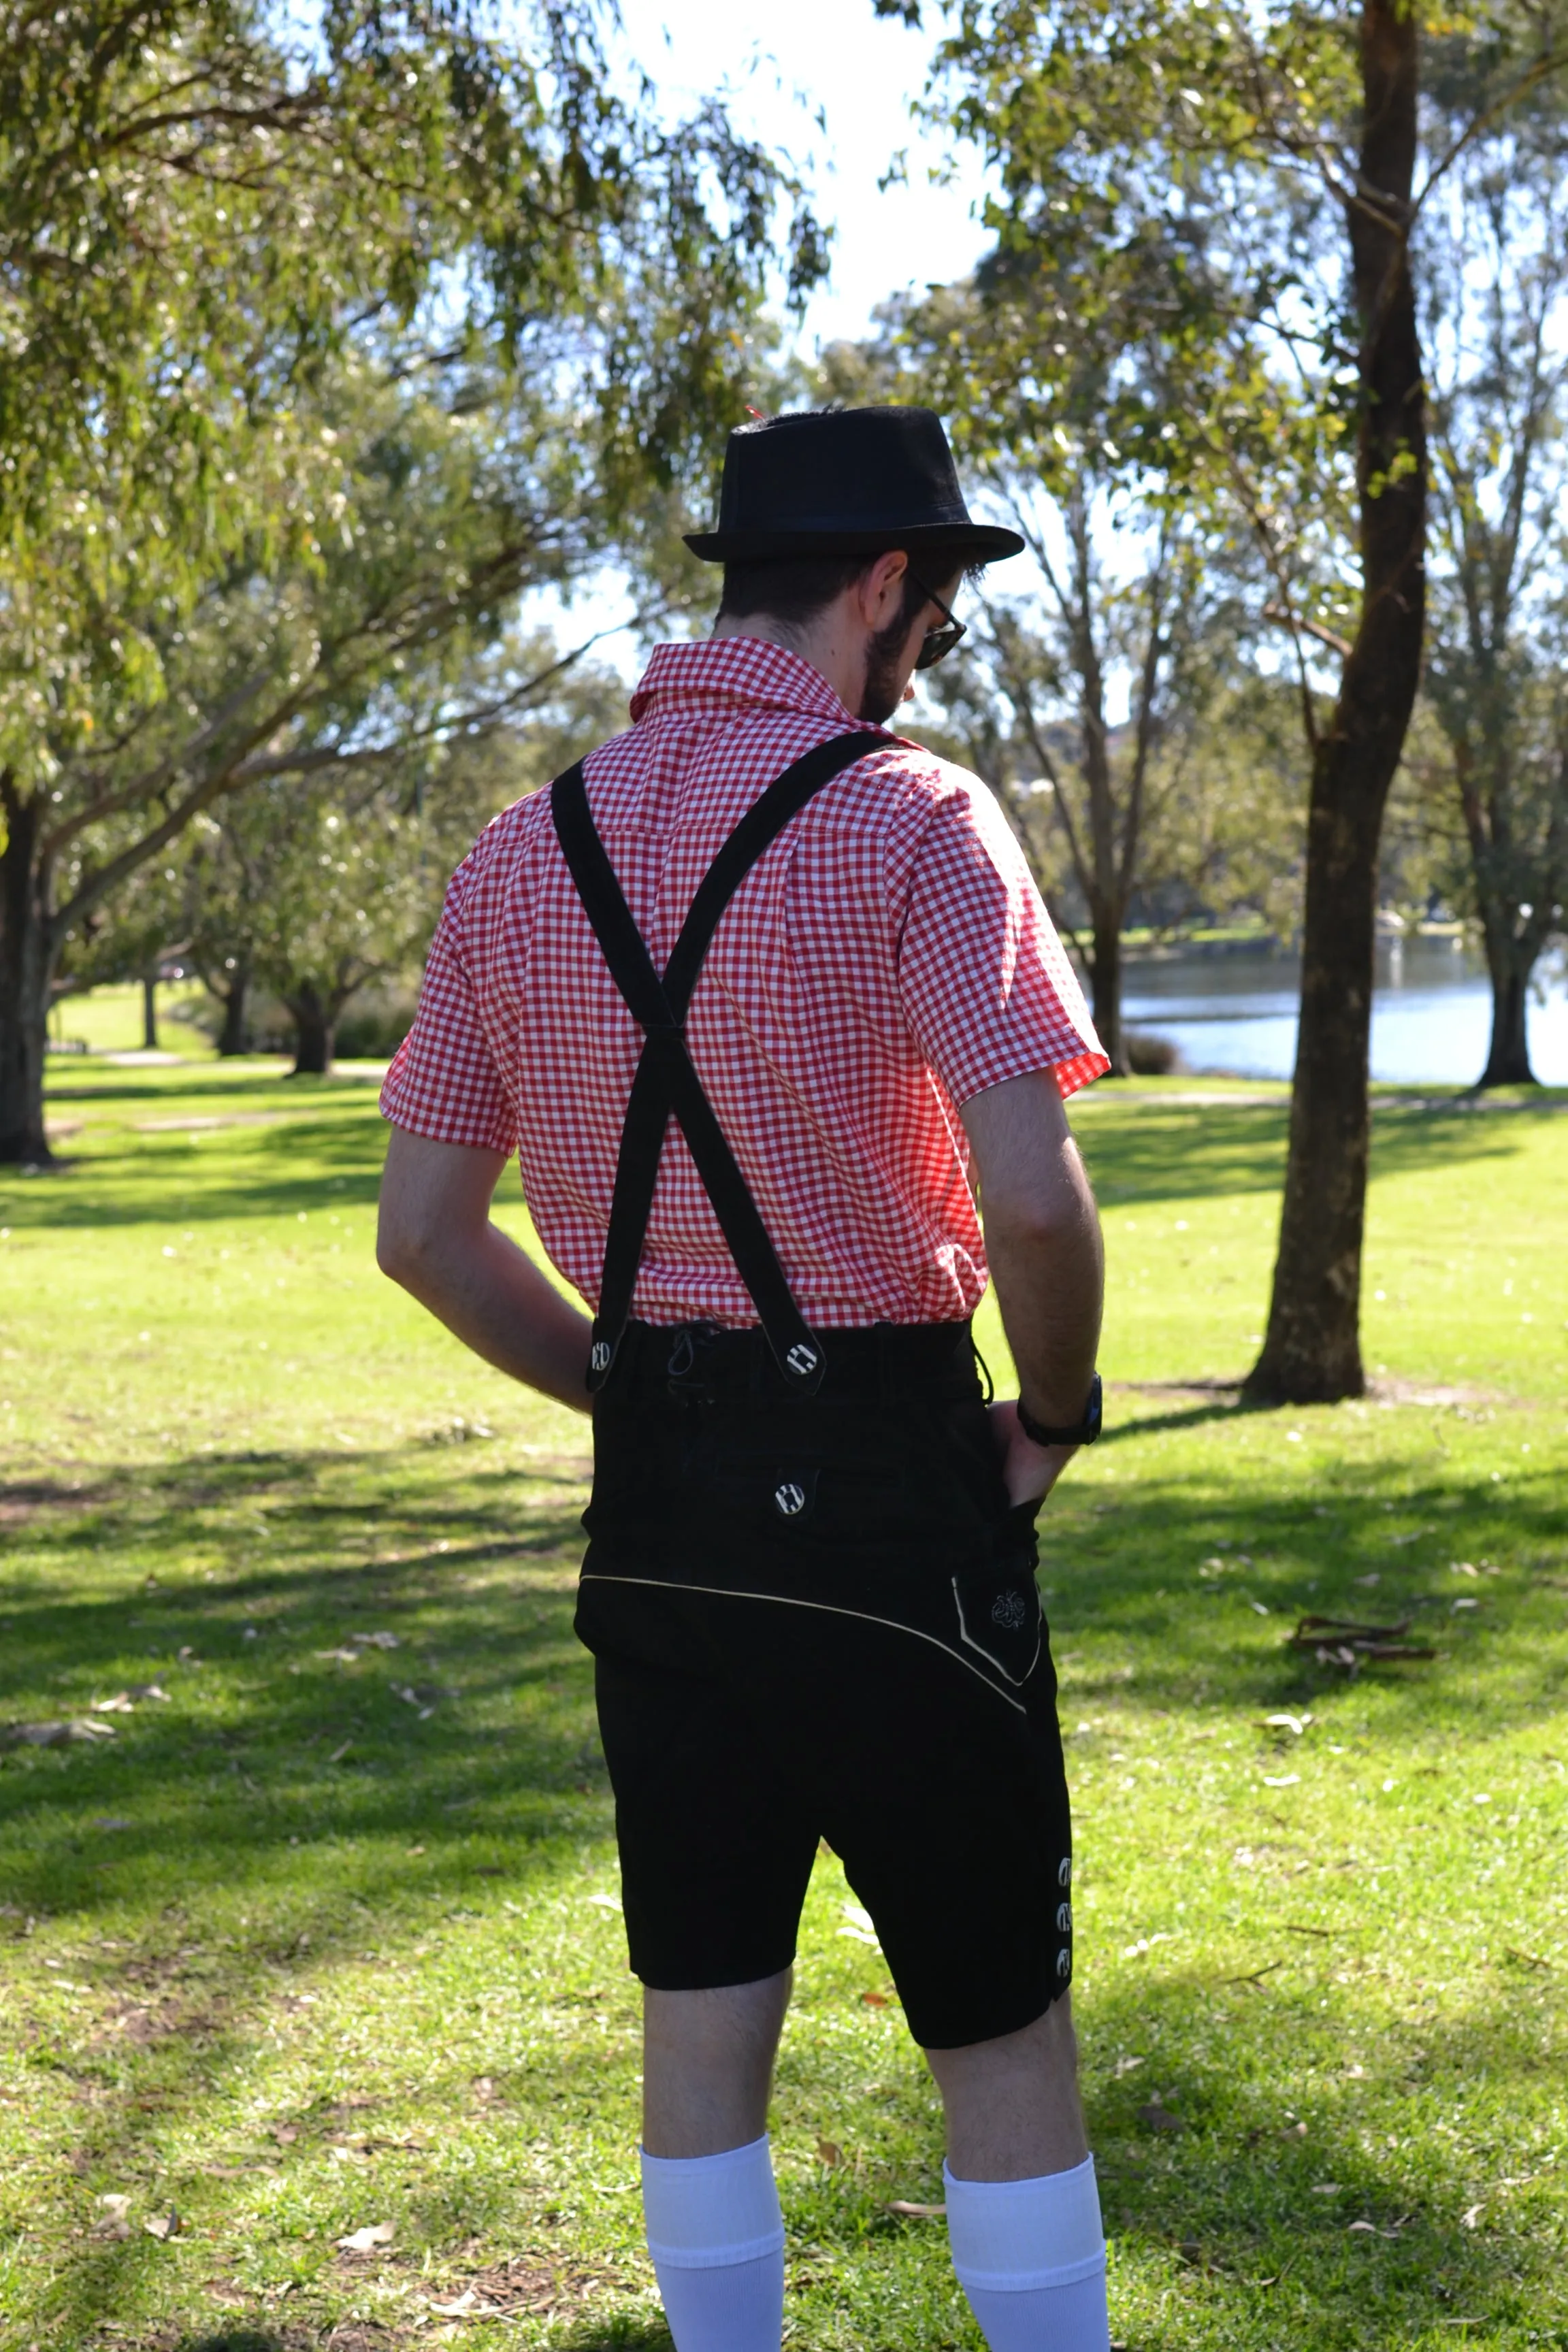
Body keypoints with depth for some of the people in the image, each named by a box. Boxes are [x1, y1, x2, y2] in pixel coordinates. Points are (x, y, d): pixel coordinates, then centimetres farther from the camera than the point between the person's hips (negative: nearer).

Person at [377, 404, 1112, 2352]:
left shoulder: (521, 853, 6)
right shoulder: (909, 820, -13)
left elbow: (420, 1231, 8)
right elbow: (1032, 1199, -22)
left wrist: (632, 1391, 14)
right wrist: (1055, 1415, -4)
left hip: (652, 1500, 6)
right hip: (885, 1481, -5)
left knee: (703, 2022, 15)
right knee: (1000, 2026, 8)